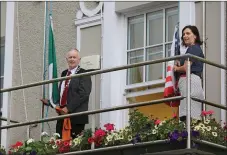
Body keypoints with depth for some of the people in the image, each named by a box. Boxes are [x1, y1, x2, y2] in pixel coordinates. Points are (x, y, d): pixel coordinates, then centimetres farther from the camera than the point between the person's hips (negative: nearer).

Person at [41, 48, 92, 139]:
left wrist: (68, 108, -17)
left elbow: (83, 94, -14)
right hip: (62, 115, 7)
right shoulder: (64, 74, 20)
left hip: (76, 117, -7)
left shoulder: (83, 74, -3)